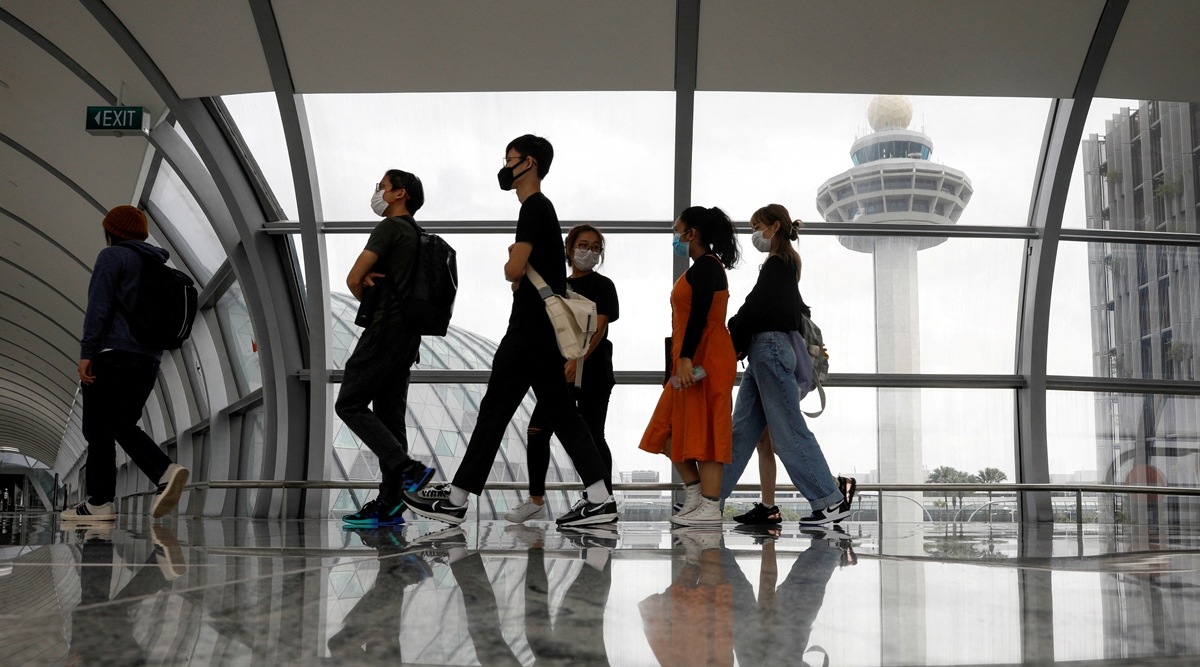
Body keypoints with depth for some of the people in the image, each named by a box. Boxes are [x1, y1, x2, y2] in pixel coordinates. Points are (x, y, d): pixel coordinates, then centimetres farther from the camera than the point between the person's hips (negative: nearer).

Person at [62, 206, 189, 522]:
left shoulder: (113, 256, -2)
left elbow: (98, 306, -12)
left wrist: (86, 352, -13)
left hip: (113, 354, -7)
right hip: (149, 359, 7)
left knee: (98, 428, -2)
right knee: (123, 425, 13)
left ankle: (99, 501, -2)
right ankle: (166, 471, -8)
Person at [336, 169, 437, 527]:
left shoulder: (391, 228, -7)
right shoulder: (417, 235, 22)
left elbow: (354, 278, -11)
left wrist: (366, 298, 9)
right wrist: (370, 279, -1)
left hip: (385, 330, -9)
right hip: (407, 336, 9)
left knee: (350, 404, -7)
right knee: (389, 415, 6)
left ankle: (408, 468, -17)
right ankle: (389, 504, 5)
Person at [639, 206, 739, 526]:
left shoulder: (705, 266, -11)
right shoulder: (706, 267, 19)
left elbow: (699, 316, -22)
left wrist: (685, 358, -28)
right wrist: (682, 359, 23)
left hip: (704, 361, -10)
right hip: (696, 361, 10)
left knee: (702, 431, -7)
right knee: (669, 429, 12)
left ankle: (710, 508, -3)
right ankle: (696, 494, 17)